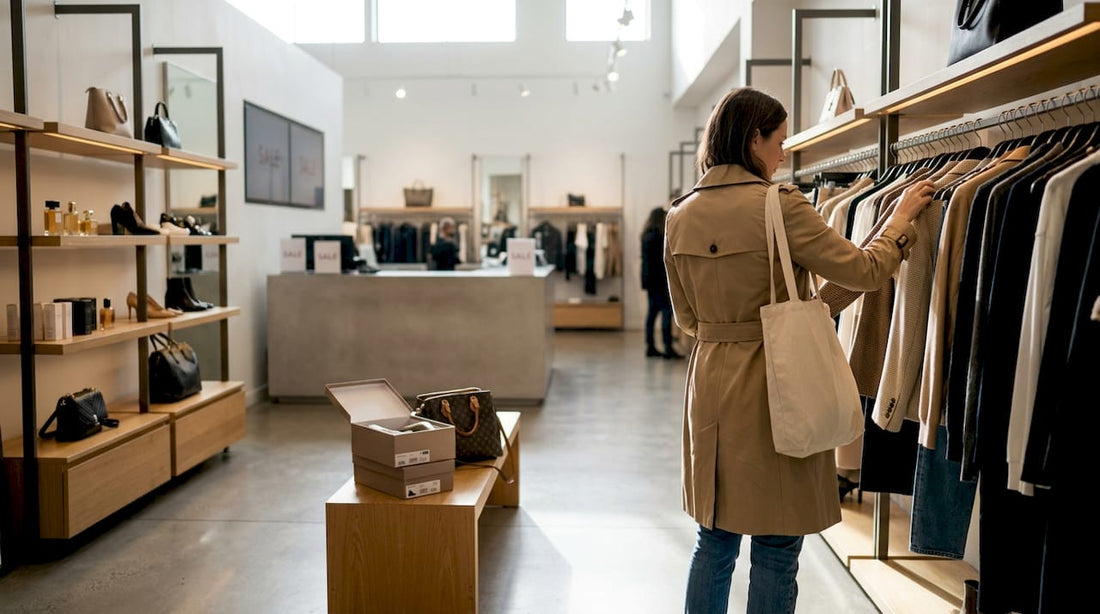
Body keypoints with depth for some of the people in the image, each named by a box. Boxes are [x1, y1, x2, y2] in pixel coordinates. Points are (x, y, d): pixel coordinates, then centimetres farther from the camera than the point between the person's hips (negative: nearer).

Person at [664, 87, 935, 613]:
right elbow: (863, 271, -7)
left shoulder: (680, 216, 4)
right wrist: (901, 217, 8)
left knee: (715, 540, 18)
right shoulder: (780, 206, -15)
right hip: (773, 386, -6)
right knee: (776, 549, 8)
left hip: (710, 387, 6)